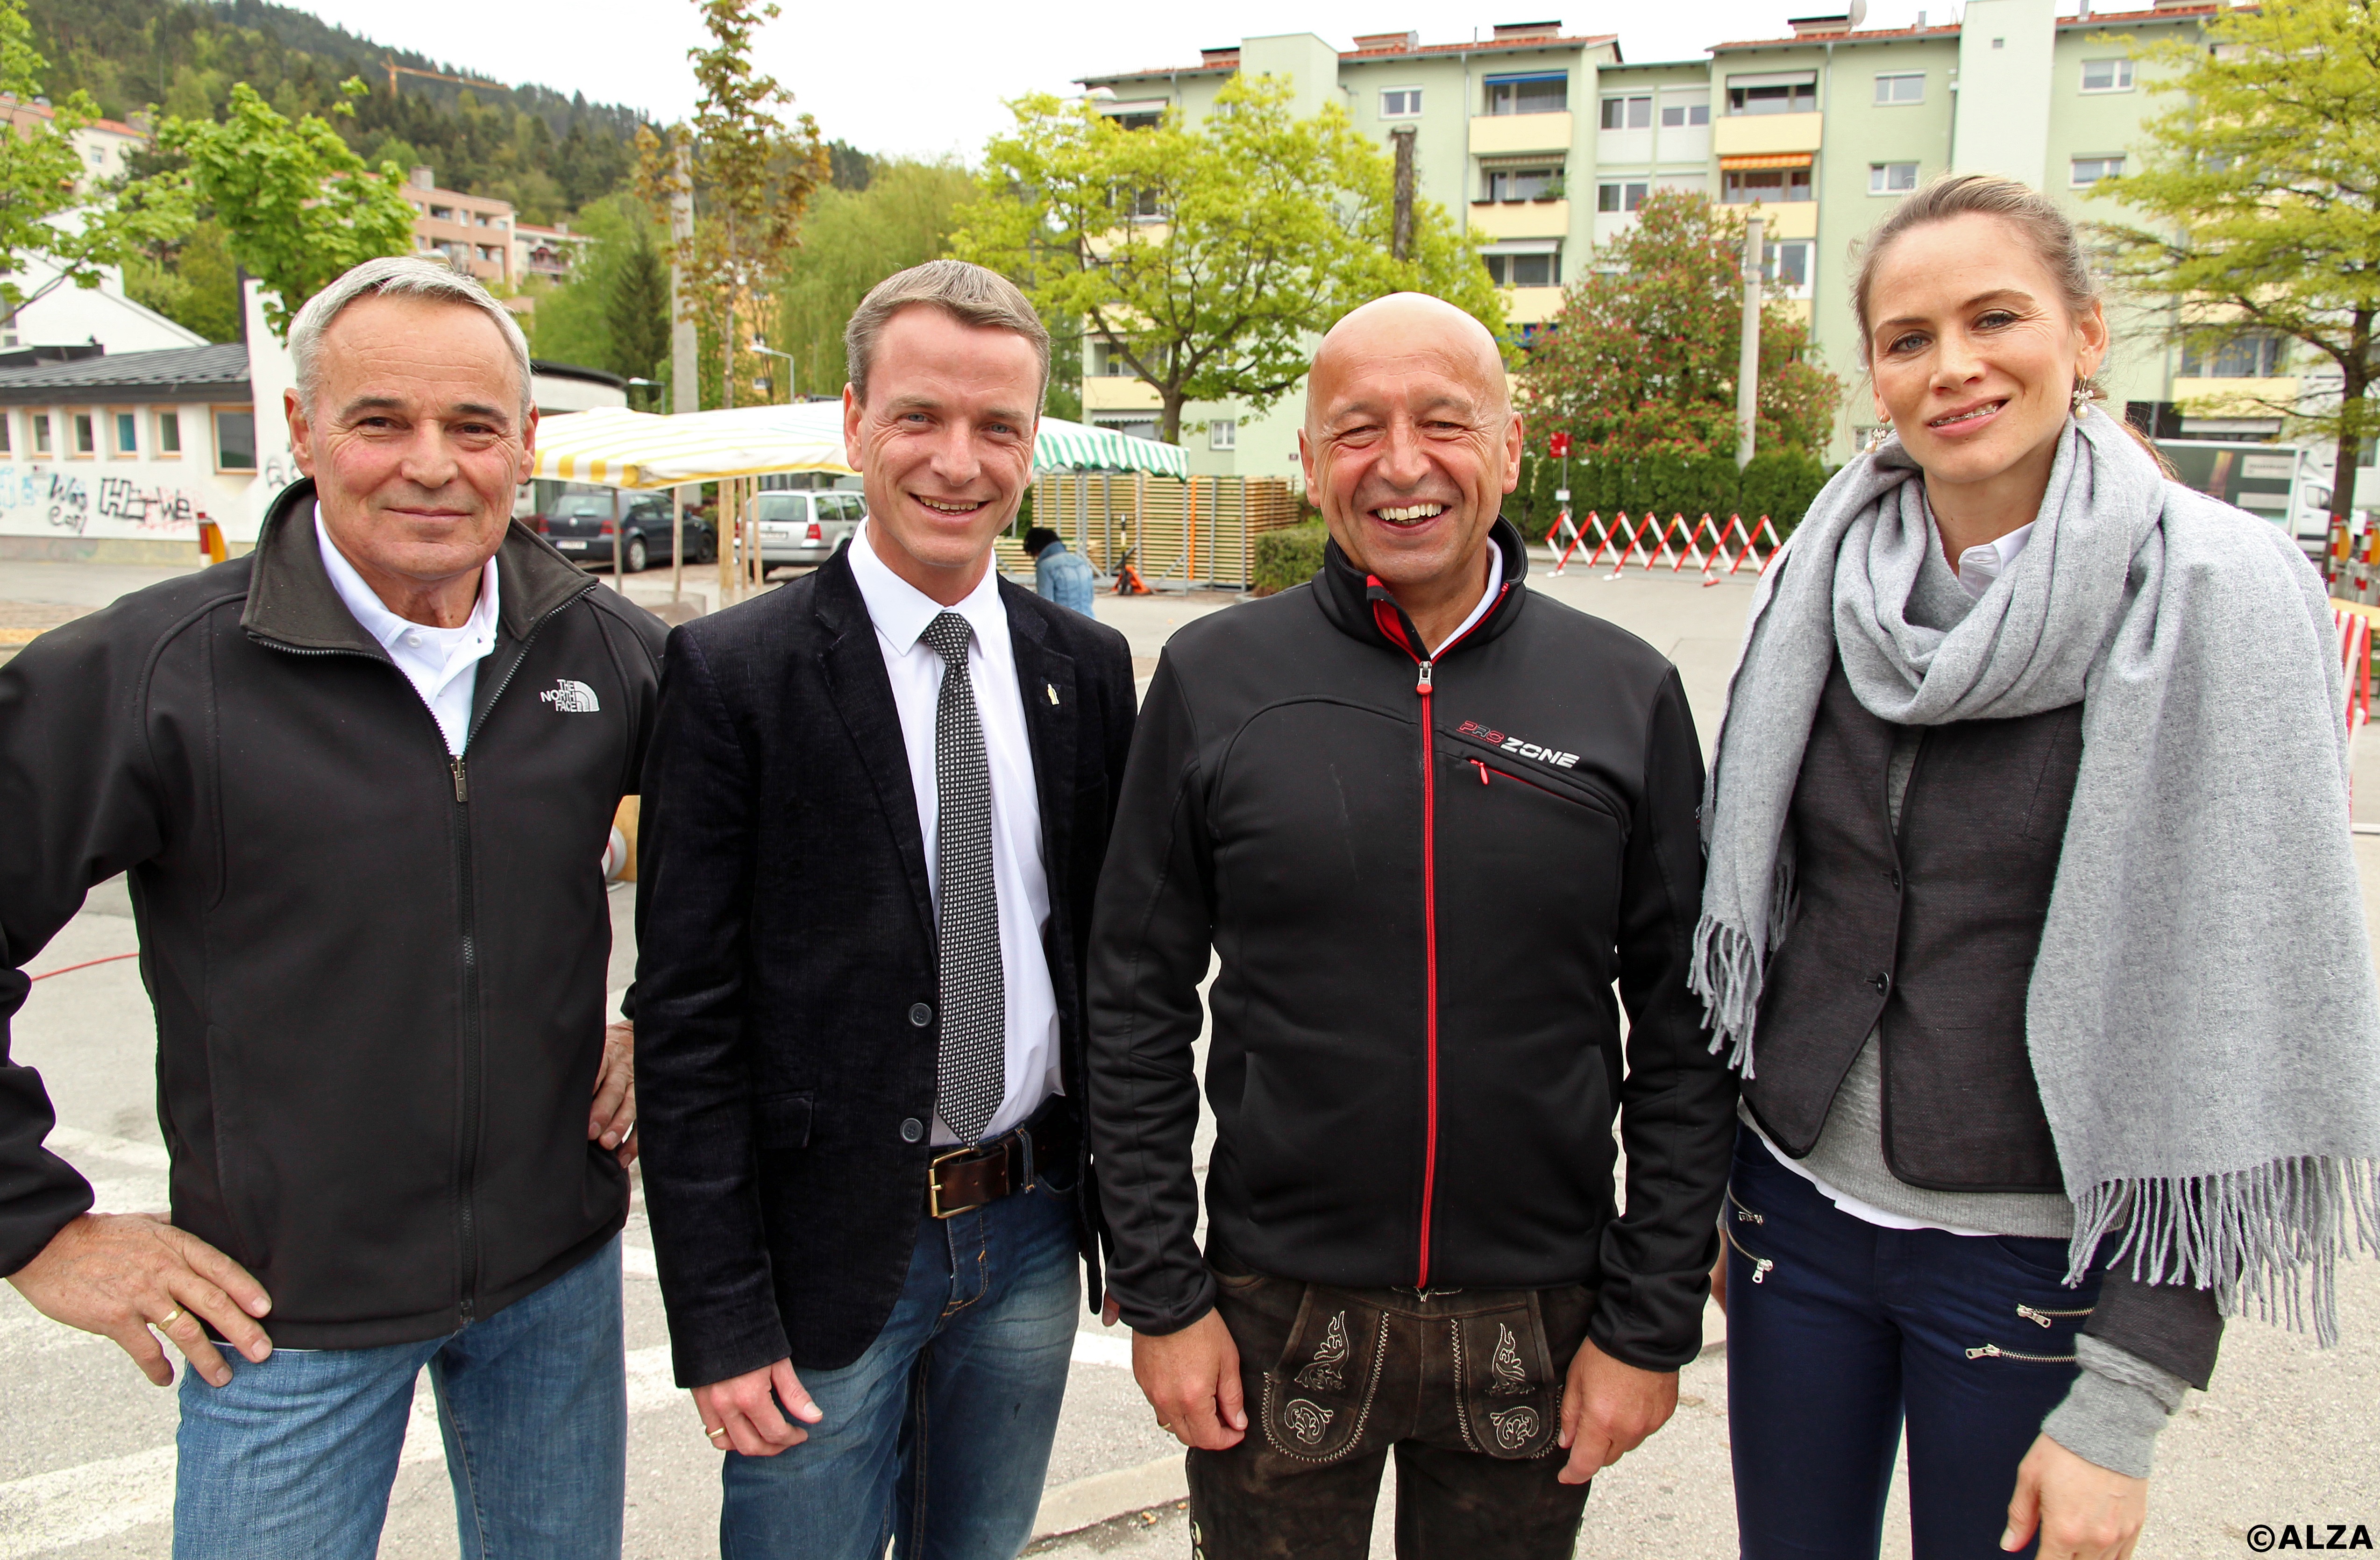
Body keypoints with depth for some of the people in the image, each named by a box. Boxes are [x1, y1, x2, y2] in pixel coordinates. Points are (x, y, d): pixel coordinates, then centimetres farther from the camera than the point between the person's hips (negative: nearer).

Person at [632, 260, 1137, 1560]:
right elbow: (685, 1022, -11)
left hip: (1032, 1236, 4)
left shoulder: (1087, 668, 1)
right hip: (832, 1246, -4)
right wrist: (719, 1320, -11)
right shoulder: (733, 674, -11)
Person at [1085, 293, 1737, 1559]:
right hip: (1277, 1312, 0)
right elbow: (1138, 1007, -2)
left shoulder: (1629, 694, -4)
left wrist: (1653, 1320, -2)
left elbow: (1683, 1034, -1)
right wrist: (1161, 1292, -4)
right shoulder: (1214, 680, -5)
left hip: (1539, 1316, 1)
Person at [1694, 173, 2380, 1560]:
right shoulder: (1832, 577, 0)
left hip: (2037, 1259, -3)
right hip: (1799, 1208, 4)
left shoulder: (2218, 594, -12)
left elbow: (2238, 1020, -12)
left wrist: (2123, 1404, -13)